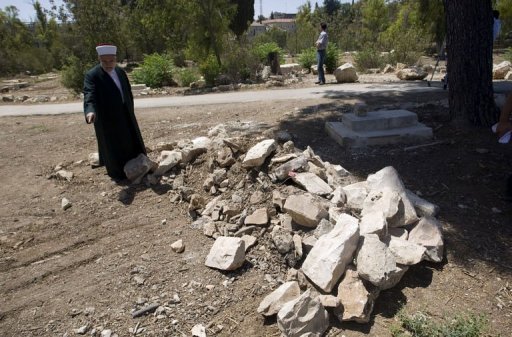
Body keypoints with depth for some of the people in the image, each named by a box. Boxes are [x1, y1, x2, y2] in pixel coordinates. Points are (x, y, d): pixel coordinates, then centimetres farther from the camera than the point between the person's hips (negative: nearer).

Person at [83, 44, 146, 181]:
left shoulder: (121, 72, 5)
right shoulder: (92, 75, -16)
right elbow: (89, 95, -29)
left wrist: (130, 110, 12)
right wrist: (90, 110, -48)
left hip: (125, 114, 7)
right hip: (106, 118, -7)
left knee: (130, 141, 19)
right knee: (112, 146, 4)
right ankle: (116, 171, 20)